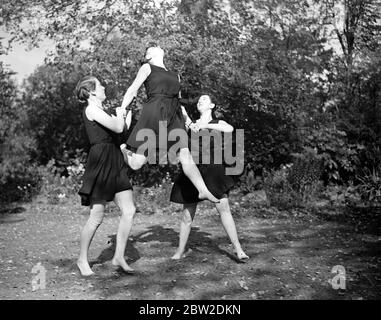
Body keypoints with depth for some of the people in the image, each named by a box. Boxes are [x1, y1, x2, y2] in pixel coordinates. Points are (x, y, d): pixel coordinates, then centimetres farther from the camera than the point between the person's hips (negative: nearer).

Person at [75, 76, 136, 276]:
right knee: (97, 216, -2)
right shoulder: (91, 109, -6)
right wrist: (119, 113, 2)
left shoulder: (100, 111, 22)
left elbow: (123, 130, 20)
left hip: (115, 163, 9)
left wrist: (126, 116, 16)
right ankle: (82, 259, 16)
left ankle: (119, 257, 8)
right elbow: (117, 128, -15)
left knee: (129, 211, -1)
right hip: (100, 163, -8)